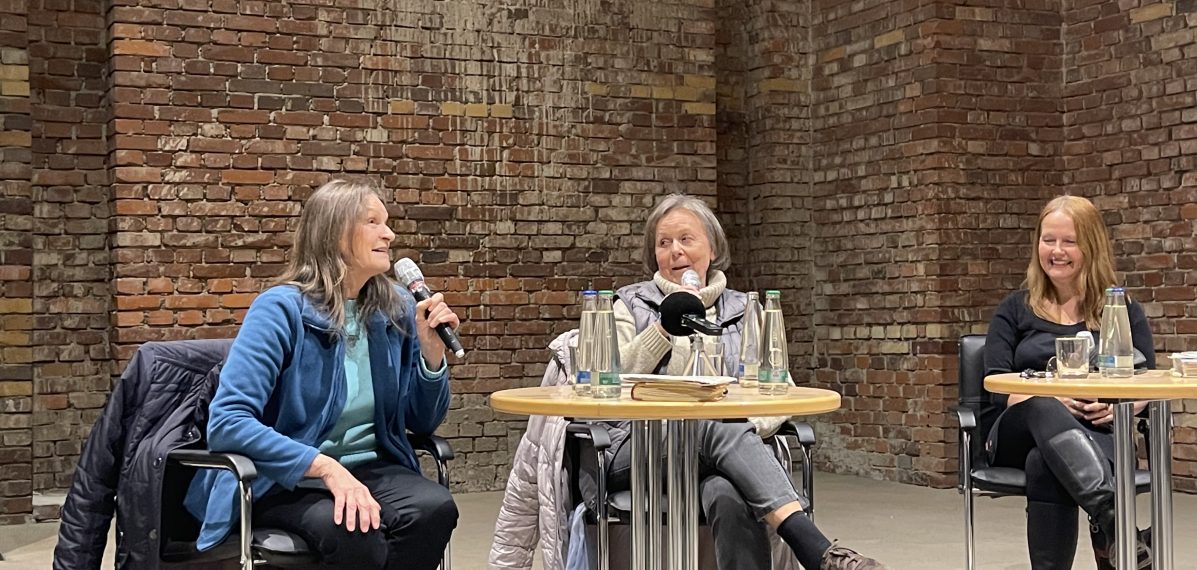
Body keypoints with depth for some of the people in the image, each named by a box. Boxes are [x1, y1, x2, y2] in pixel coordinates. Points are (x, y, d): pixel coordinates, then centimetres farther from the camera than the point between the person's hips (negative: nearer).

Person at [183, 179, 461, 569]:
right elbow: (227, 421, -22)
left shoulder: (396, 309, 5)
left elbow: (423, 423, 12)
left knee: (435, 509, -29)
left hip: (371, 469, 5)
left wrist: (432, 350, -7)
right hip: (286, 480, -5)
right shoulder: (282, 308, -11)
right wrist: (326, 467, -30)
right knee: (352, 530, -38)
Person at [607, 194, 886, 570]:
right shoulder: (632, 305, 18)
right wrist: (666, 325, -9)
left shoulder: (742, 311, 20)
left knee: (730, 498, -39)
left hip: (723, 452, 2)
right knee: (720, 430, -37)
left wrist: (745, 429, -12)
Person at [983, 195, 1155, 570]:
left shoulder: (1123, 311, 16)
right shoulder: (1015, 309, 16)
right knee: (1043, 408, -41)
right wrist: (1052, 401, -17)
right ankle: (1113, 520, -60)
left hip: (1095, 436, 0)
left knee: (1045, 465, -40)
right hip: (1019, 431, 0)